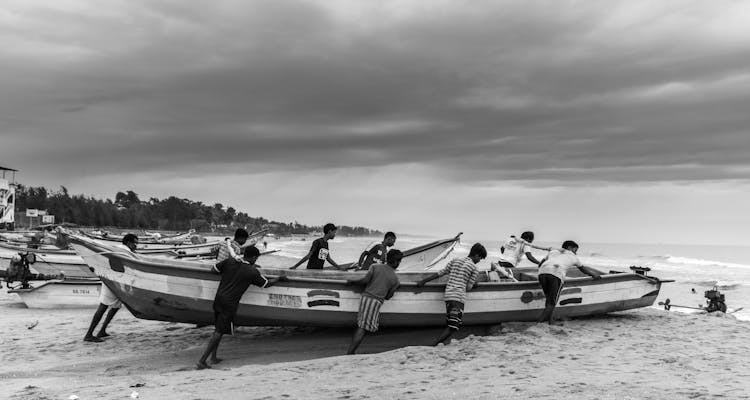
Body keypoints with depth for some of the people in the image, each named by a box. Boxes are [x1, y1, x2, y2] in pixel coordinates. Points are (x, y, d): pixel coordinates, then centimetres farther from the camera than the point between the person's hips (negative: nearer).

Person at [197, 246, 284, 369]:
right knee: (219, 332, 0)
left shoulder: (229, 261, 2)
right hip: (229, 303, -6)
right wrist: (279, 278, 20)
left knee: (218, 330, 19)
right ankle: (202, 360, -1)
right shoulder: (252, 272, -7)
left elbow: (214, 269, 12)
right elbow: (266, 284, 6)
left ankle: (213, 357, 20)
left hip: (218, 299, 6)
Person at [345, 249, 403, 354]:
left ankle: (351, 351, 11)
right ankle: (349, 353, -11)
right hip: (377, 302, -3)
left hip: (365, 297, 3)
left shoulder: (375, 267, 7)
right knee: (362, 329, -4)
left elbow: (365, 280, -5)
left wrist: (352, 281, 8)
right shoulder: (395, 279, 6)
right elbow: (388, 297, 10)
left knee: (360, 326, 14)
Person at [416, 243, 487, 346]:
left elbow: (439, 273, 13)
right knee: (453, 327, -7)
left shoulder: (455, 260, 16)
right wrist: (473, 284, 23)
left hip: (447, 295, 7)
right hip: (459, 297, -7)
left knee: (451, 325, 12)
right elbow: (468, 288, 1)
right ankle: (433, 345, -16)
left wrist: (423, 281, 15)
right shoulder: (475, 270, 1)